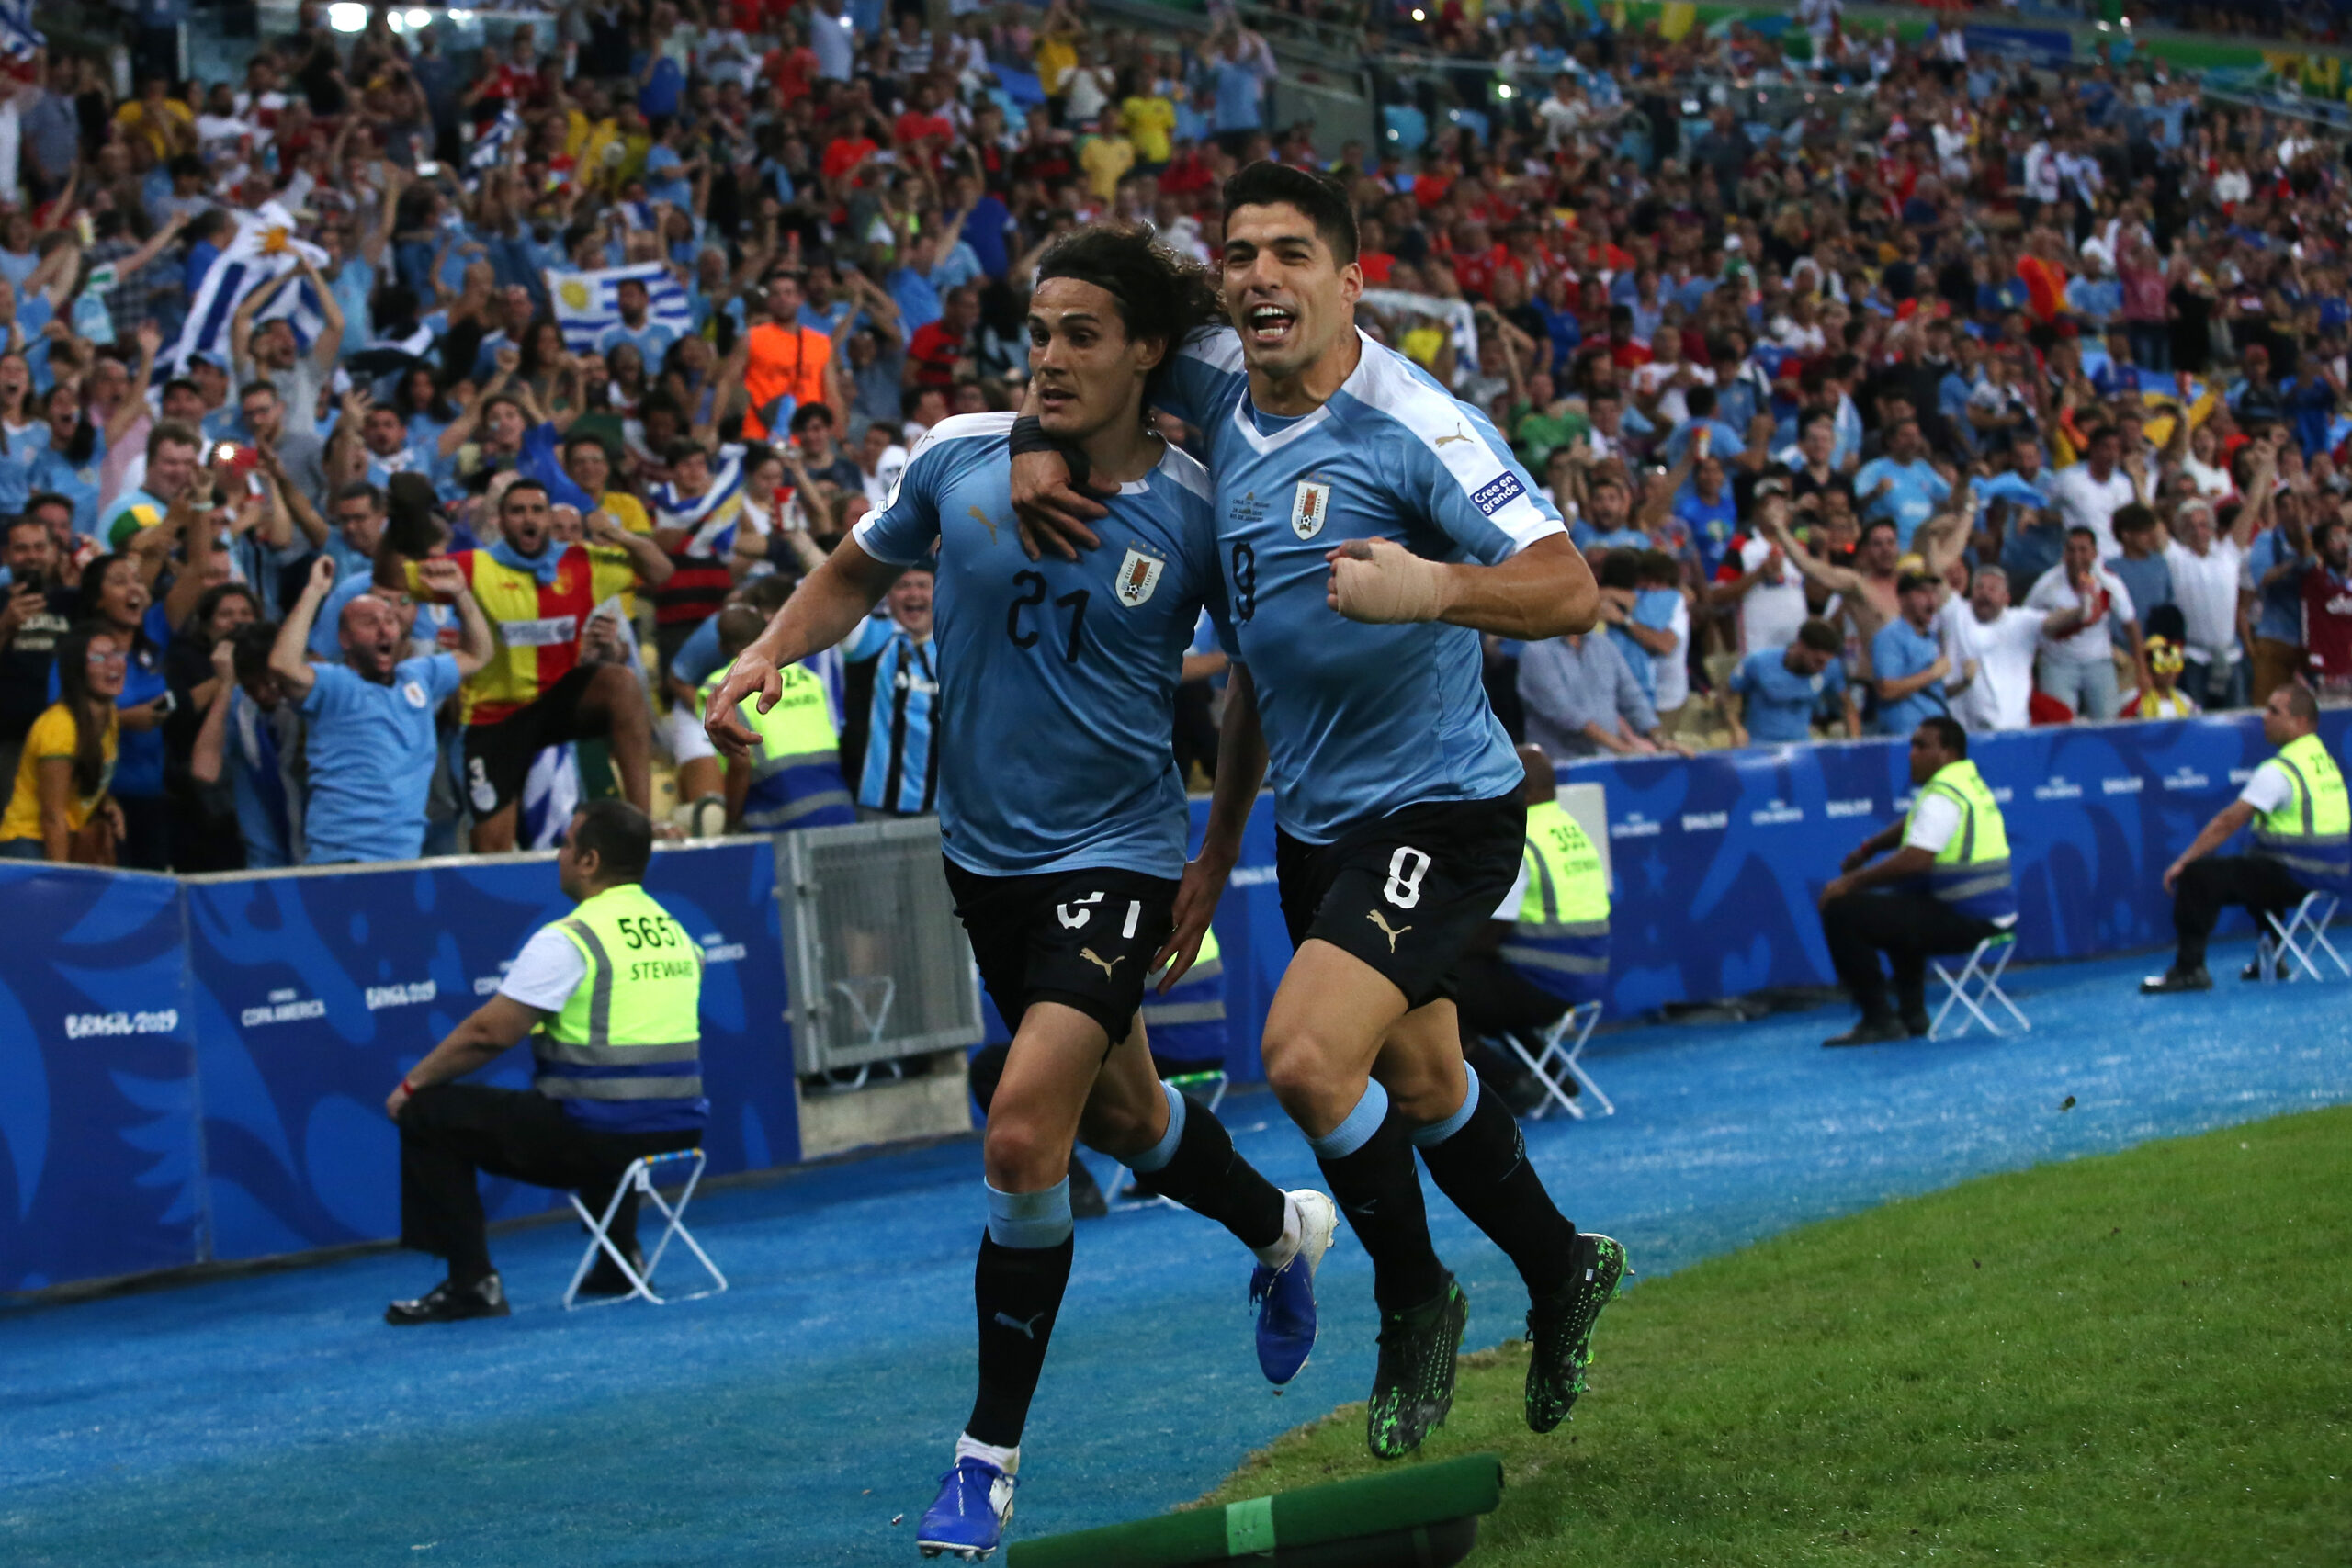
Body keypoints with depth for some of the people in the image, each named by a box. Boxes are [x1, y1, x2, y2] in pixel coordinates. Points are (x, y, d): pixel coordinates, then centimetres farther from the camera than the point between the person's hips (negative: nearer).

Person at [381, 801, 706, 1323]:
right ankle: (619, 1260, 31)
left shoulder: (567, 941, -12)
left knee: (429, 1115, 3)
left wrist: (413, 1084, 3)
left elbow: (489, 1032, -11)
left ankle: (472, 1283, 1)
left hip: (597, 1139, -8)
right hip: (678, 1129, 8)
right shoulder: (677, 933, 11)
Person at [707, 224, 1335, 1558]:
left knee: (1024, 1135, -18)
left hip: (1119, 855, -4)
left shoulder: (1197, 510, -13)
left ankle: (991, 1460, -4)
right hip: (987, 850, 5)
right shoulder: (961, 459, -6)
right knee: (1118, 1113, 21)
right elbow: (860, 571, 12)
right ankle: (1282, 1228, 54)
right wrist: (771, 651, -5)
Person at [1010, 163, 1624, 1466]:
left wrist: (1434, 588, -47)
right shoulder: (1216, 390, -1)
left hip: (1437, 810, -8)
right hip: (1316, 821, 8)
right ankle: (1562, 1276, 44)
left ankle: (1414, 1300, 3)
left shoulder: (1414, 425, -21)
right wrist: (1039, 439, -1)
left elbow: (1568, 590, -28)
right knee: (1420, 1085, 20)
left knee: (1308, 1056, -23)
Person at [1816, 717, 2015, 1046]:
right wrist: (1868, 849, 22)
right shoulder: (1970, 781, 16)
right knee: (1894, 908, 40)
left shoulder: (1943, 796, -17)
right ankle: (1911, 1015, 31)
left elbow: (1914, 860, -27)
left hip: (1965, 920, -11)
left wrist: (1850, 882, -19)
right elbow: (1914, 829, 32)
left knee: (1841, 911, -15)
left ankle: (1879, 1021, -10)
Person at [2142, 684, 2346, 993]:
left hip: (2297, 875, -9)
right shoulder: (2326, 760, 10)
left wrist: (2183, 862, -9)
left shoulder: (2280, 771, -16)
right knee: (2253, 868, 37)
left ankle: (2189, 968, -10)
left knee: (2198, 877, -10)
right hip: (2333, 873, 9)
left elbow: (2228, 822, -15)